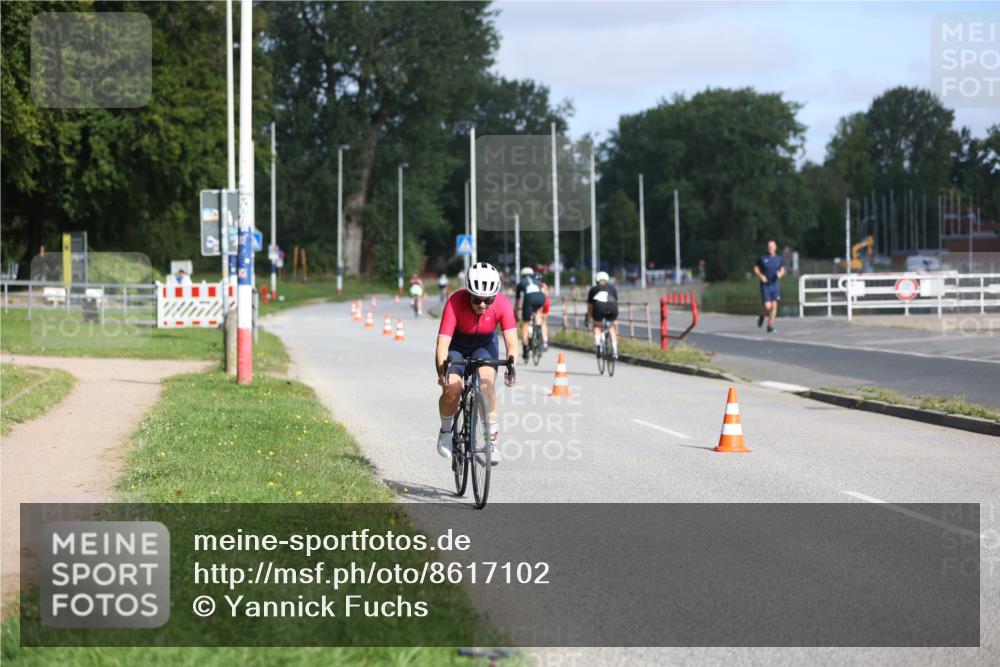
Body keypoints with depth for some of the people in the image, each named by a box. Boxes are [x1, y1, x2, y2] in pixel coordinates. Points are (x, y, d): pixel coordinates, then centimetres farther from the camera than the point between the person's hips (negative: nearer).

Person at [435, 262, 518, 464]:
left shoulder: (503, 305, -27)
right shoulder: (456, 302, -33)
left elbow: (511, 341, -32)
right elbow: (443, 343, -37)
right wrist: (442, 371, -52)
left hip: (484, 346, 1)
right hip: (456, 347, -1)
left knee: (487, 384, -24)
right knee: (451, 391, -21)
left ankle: (492, 441, -15)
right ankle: (446, 431, 8)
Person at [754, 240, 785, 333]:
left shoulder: (779, 258, 5)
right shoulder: (763, 258, -2)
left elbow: (782, 270, 16)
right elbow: (756, 269, 5)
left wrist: (780, 273, -7)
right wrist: (760, 276, -12)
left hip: (775, 285, 2)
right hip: (765, 285, -2)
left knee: (774, 306, -5)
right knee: (767, 306, -11)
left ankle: (770, 327, 3)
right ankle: (762, 317, 23)